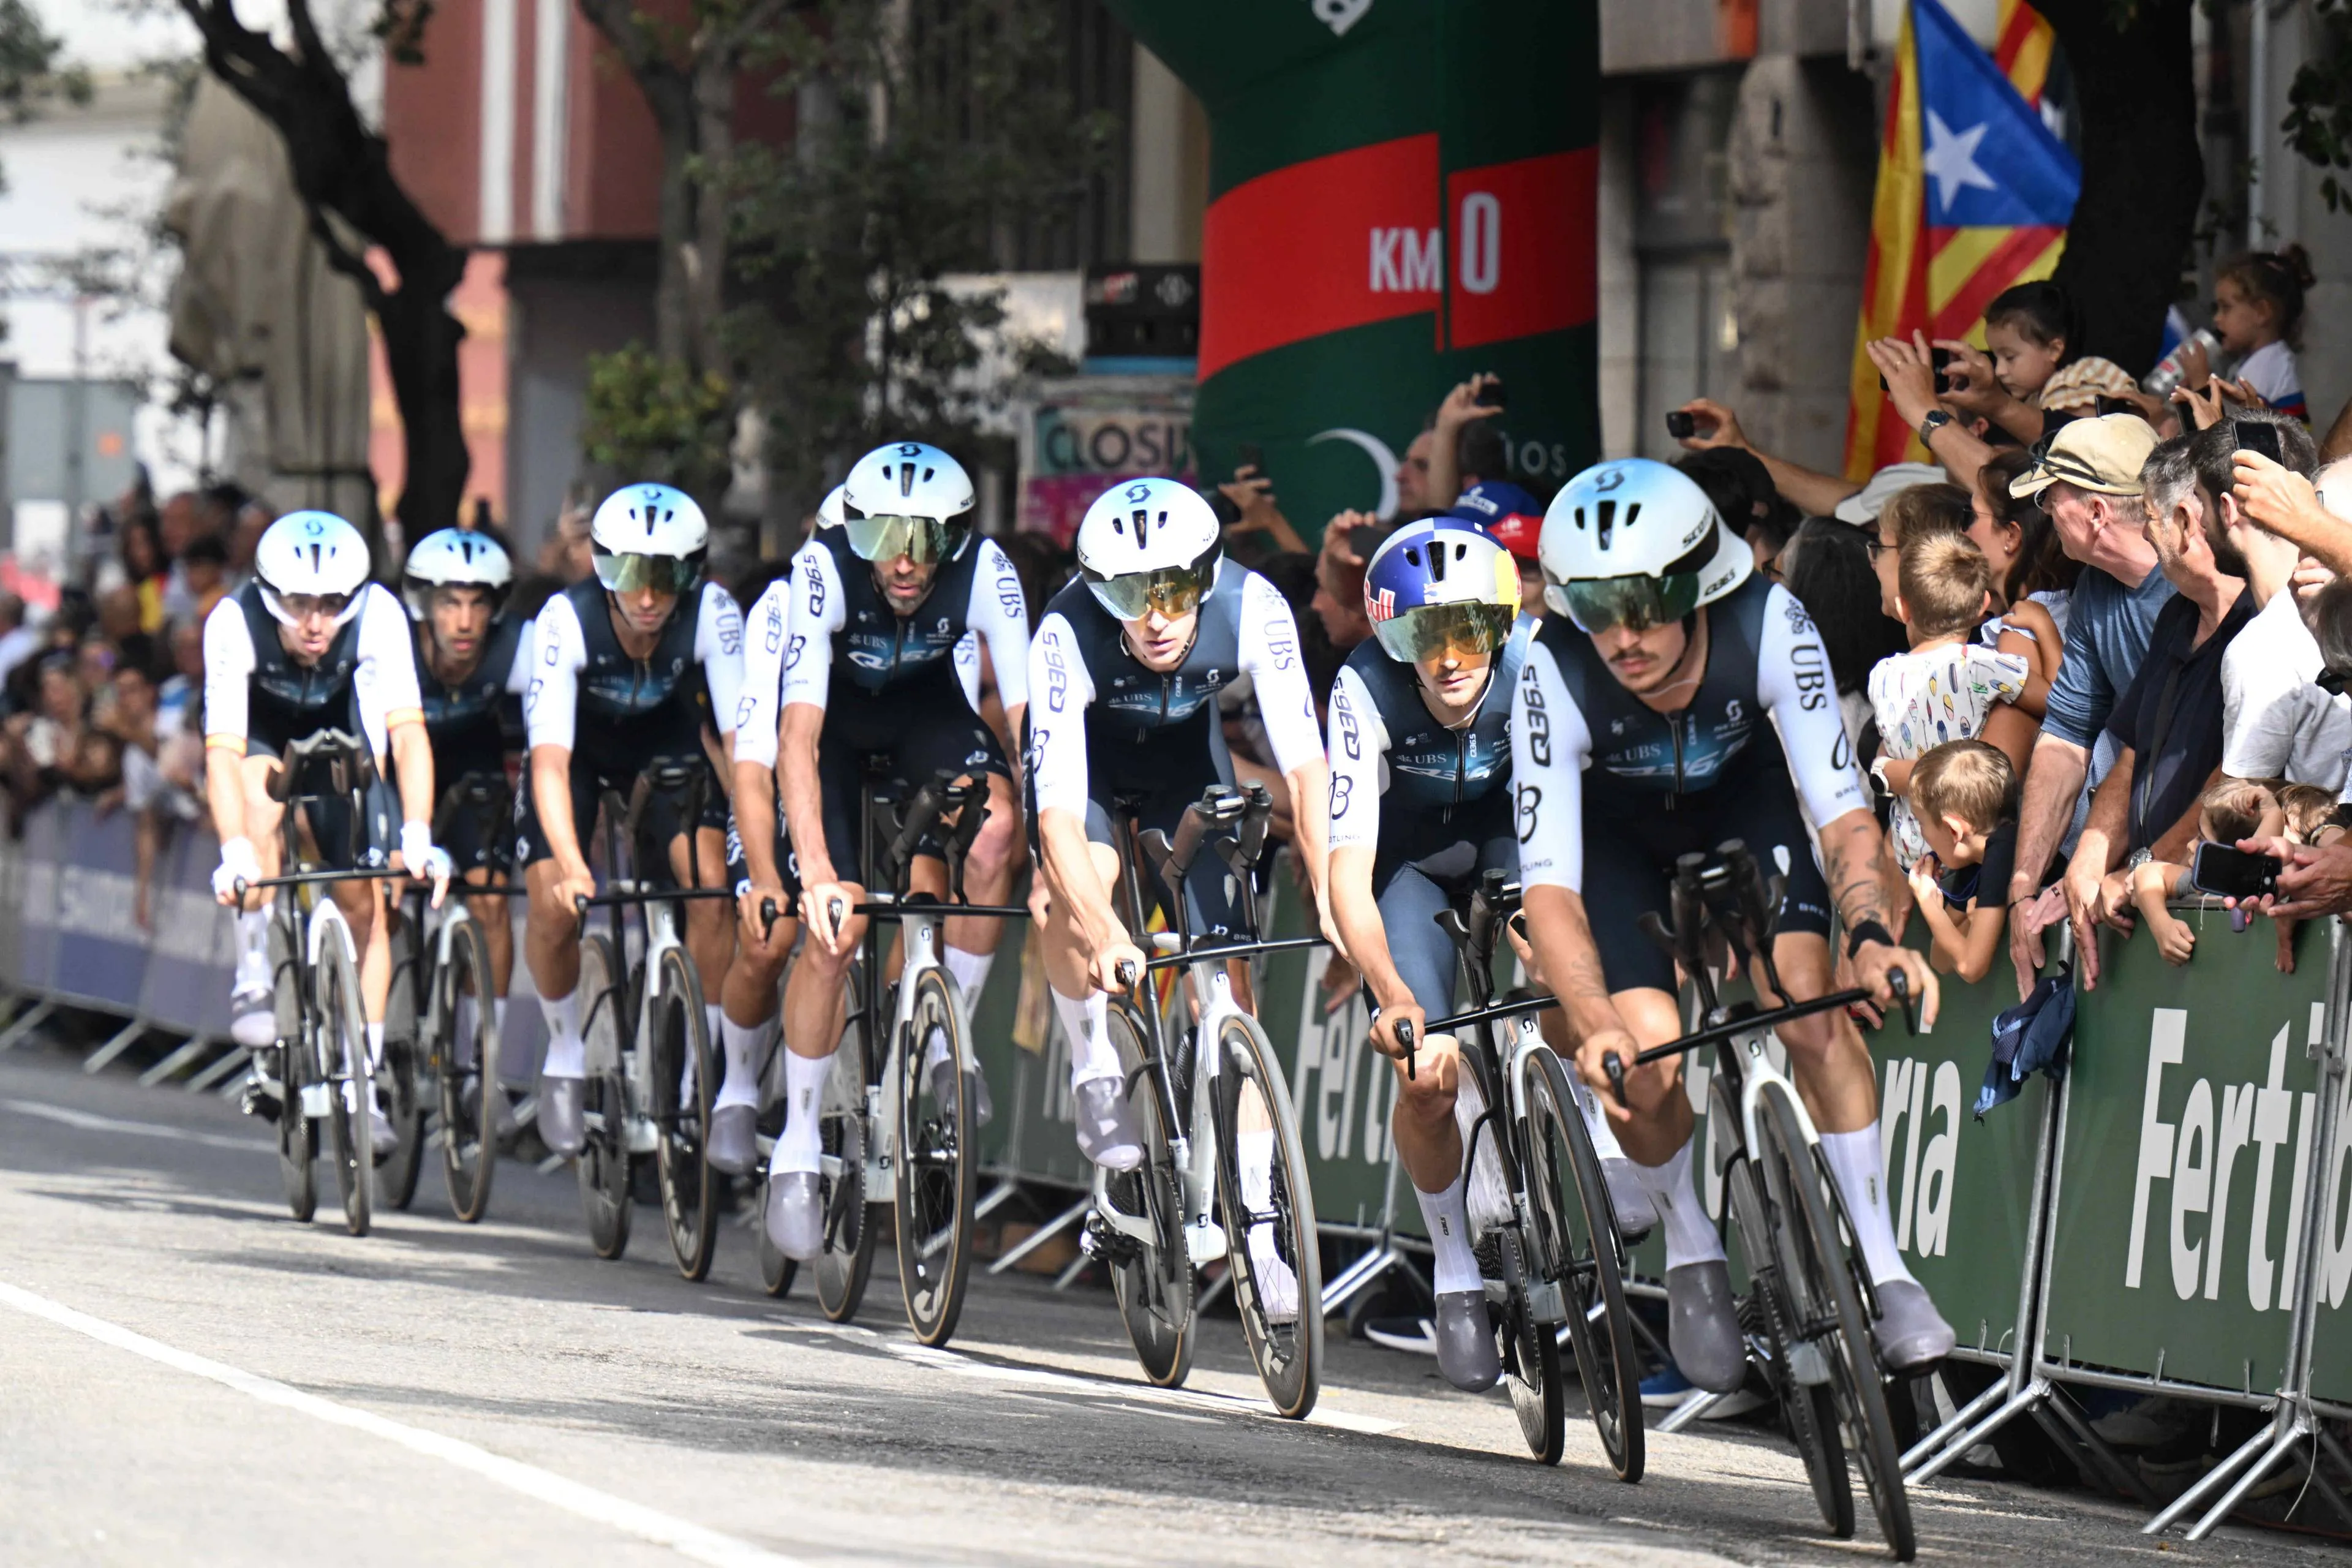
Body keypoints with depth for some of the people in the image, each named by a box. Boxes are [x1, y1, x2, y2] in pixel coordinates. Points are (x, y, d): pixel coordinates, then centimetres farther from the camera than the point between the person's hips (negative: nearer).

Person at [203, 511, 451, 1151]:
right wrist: (235, 854, -53)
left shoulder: (378, 616, -33)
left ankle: (365, 1084, 1)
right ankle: (254, 981, -27)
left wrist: (417, 836, -50)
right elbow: (223, 753, -40)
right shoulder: (234, 624, -35)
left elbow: (409, 734, -38)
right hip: (265, 733, -1)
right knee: (259, 791, -35)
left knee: (364, 902, -6)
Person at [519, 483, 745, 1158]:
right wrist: (570, 866, -52)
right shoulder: (565, 621, -34)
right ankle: (566, 1052, 13)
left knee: (712, 884, -20)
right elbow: (551, 757, -39)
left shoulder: (711, 613, -31)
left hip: (668, 736, 1)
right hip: (581, 742, -1)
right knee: (553, 908, -15)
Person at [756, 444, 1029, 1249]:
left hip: (926, 703, 2)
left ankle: (949, 1038, -9)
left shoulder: (985, 572, -30)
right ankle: (796, 1148, -1)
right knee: (831, 925, -15)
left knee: (995, 825, -28)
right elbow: (797, 736, -40)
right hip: (832, 710, -2)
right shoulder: (822, 572, -35)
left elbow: (1026, 713, -31)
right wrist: (815, 874, -50)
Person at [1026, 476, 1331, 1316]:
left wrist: (1333, 902, -42)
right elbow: (1058, 812, -42)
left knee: (1228, 979, -8)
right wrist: (1106, 935, -54)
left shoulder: (1252, 610, -33)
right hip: (1090, 760, -2)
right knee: (1076, 884, -33)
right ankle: (1098, 1074, -8)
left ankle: (1253, 1231, -3)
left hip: (1188, 761, 2)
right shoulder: (1068, 637, -37)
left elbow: (1305, 766, -33)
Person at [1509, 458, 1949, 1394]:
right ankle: (1691, 1255, 11)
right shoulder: (1555, 678, -35)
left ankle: (1882, 1267, -11)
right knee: (1647, 1063, -17)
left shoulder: (1768, 628, -34)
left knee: (1807, 1003, -20)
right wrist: (1598, 1029, -52)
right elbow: (1549, 886, -37)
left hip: (1743, 798, 1)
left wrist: (1871, 936, -51)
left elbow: (1843, 812, -32)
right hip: (1617, 824, -1)